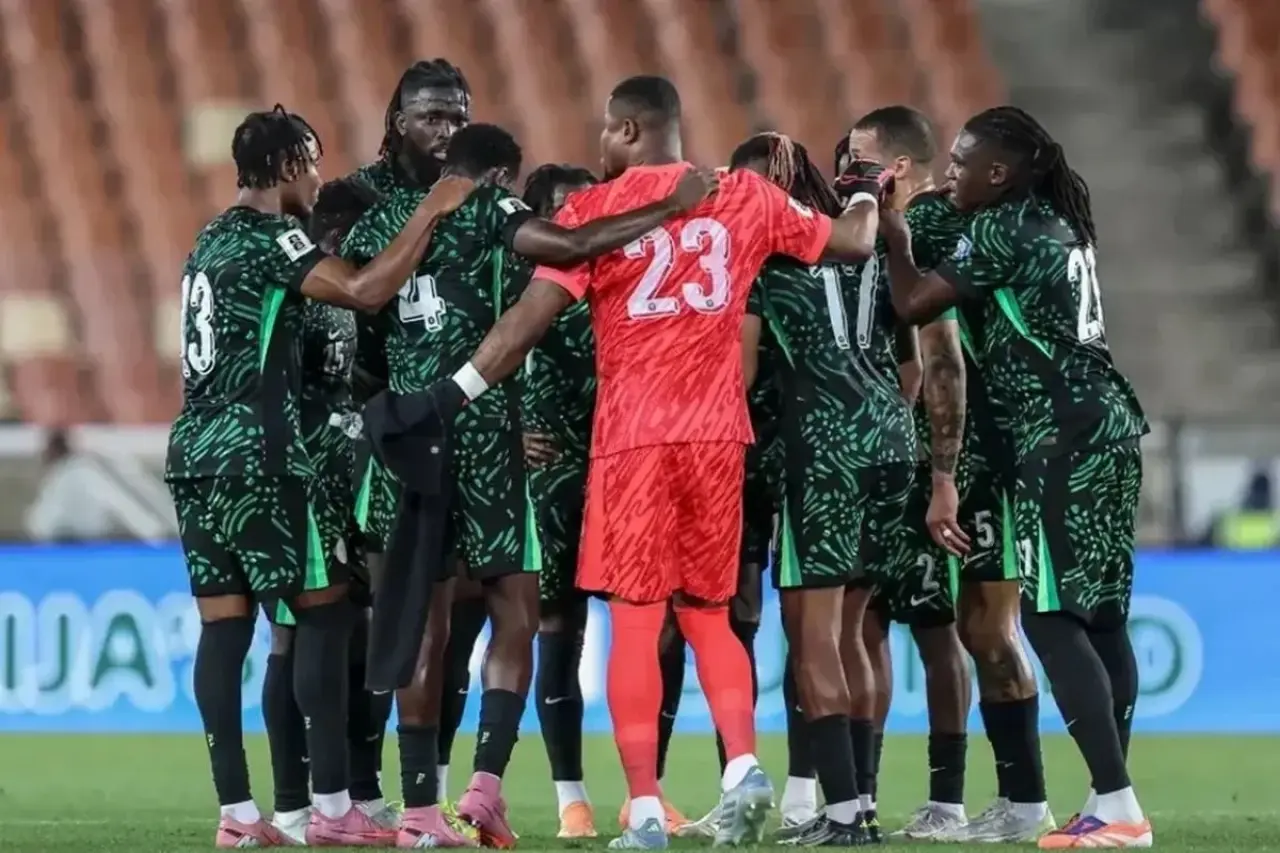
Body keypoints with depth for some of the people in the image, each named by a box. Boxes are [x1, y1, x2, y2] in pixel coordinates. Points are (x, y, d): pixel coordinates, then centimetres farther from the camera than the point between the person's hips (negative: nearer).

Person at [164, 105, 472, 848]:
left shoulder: (216, 238, 18)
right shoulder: (270, 236, -9)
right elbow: (366, 291, -21)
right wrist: (430, 213, -12)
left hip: (196, 449, 9)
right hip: (255, 453, -9)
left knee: (225, 625, 5)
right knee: (325, 612, -3)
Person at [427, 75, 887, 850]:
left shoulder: (595, 210, -3)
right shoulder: (746, 197, 7)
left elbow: (531, 318, -9)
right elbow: (851, 242, 18)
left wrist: (455, 392, -4)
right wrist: (867, 196, 40)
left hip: (633, 436, -3)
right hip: (717, 435, 3)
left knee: (635, 622, 0)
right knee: (709, 615, 16)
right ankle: (744, 765, -5)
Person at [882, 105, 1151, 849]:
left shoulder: (1003, 230, -10)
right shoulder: (1057, 225, 17)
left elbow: (915, 303, -12)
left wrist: (895, 232, 2)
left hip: (1061, 435, -9)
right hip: (1102, 424, 9)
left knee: (1051, 614, -10)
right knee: (1099, 614, 9)